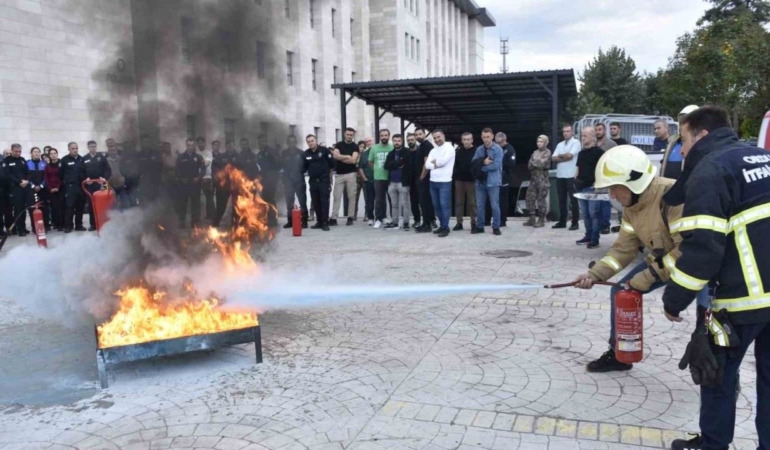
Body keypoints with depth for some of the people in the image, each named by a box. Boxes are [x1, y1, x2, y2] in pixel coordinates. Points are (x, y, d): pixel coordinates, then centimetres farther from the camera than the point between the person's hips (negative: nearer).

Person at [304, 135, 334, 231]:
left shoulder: (324, 150, -5)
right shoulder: (306, 153, 7)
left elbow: (332, 163, -2)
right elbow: (304, 167, 10)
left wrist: (326, 170, 6)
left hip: (324, 180, -4)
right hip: (313, 180, 4)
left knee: (324, 201, -7)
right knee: (316, 202, 7)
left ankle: (325, 222, -6)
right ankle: (319, 221, 16)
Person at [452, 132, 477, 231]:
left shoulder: (476, 151, -4)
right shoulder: (458, 151, 7)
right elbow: (454, 164, 9)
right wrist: (454, 176, -1)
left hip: (471, 180, -4)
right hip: (459, 180, 4)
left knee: (472, 202, 2)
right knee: (459, 202, 6)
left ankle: (473, 223, 9)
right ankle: (459, 223, 12)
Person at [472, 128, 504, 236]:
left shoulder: (498, 149, -7)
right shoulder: (479, 149, 9)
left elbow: (496, 165, -16)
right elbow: (474, 162, 0)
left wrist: (481, 167, -10)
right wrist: (483, 162, -18)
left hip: (493, 181, -5)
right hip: (480, 181, 5)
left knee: (495, 206, 2)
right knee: (479, 205, 9)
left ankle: (496, 227, 12)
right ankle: (479, 226, 20)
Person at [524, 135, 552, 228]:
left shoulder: (547, 152, -4)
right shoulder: (535, 152, 15)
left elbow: (542, 164, -15)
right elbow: (529, 165, 6)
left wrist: (534, 163, -1)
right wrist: (537, 163, -9)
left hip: (543, 179, -6)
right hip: (533, 179, 6)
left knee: (541, 199, -3)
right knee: (530, 197, 4)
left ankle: (541, 220, 4)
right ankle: (532, 219, 11)